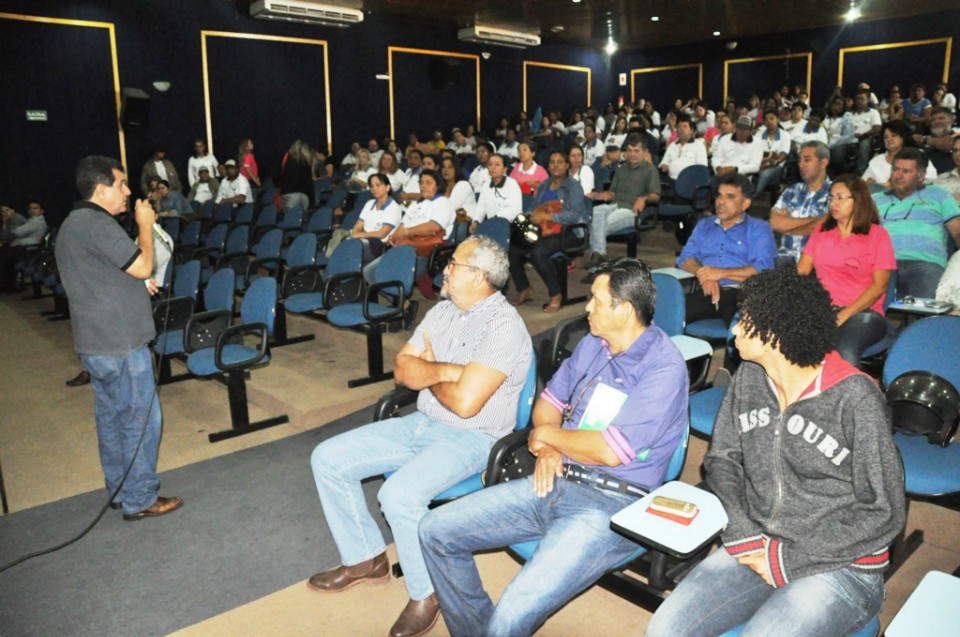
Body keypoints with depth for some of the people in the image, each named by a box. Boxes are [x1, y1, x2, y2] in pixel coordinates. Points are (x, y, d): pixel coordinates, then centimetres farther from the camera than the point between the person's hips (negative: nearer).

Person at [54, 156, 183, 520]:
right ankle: (139, 500, 8)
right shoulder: (98, 224, -19)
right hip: (120, 343, -10)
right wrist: (145, 224, -8)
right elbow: (143, 265, -20)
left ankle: (119, 491, 29)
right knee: (141, 420, -1)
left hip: (94, 342, 11)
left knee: (111, 417, 17)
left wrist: (136, 284, 14)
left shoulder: (72, 224, 16)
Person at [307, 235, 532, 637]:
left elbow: (465, 402, -25)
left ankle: (427, 593, -5)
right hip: (422, 423, 9)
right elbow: (402, 368, 1)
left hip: (471, 438, -8)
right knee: (328, 459, 2)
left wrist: (428, 373, -6)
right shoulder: (443, 311, 7)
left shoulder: (504, 326, -19)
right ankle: (365, 558, 19)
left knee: (399, 494, -33)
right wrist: (443, 370, -17)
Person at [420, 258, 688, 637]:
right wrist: (548, 449, -3)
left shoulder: (663, 367, -15)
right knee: (436, 531, 2)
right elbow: (550, 400, 18)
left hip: (611, 505, -8)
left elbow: (612, 451, -21)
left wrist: (547, 434, -6)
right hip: (556, 481, 8)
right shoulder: (592, 344, 10)